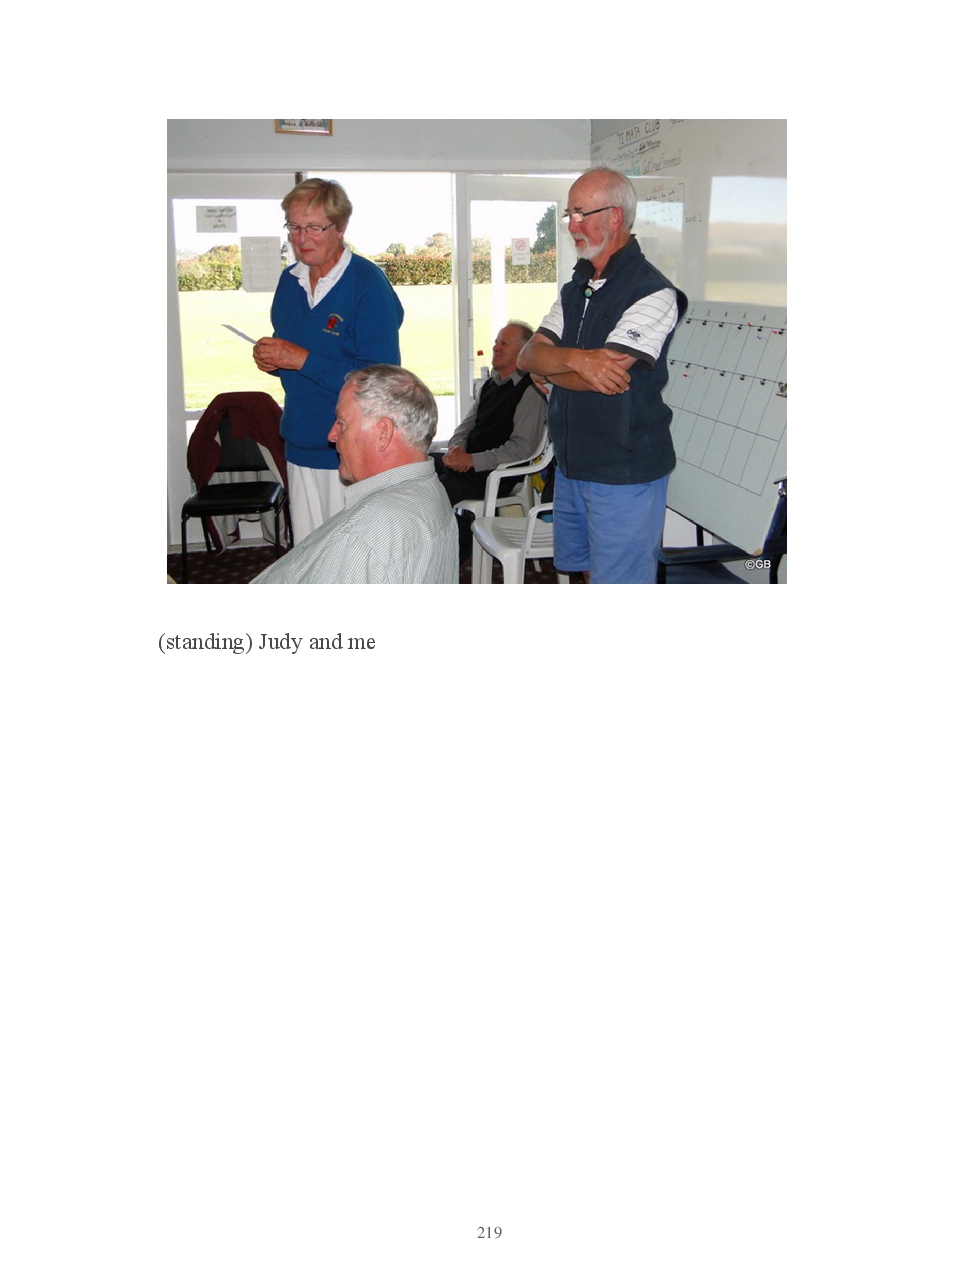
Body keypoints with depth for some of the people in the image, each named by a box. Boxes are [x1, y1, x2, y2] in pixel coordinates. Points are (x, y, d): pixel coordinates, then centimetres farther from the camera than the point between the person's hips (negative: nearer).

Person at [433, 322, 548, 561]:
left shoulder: (530, 391, -8)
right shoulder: (489, 386, 20)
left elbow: (521, 447, -15)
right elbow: (466, 426, 21)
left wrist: (471, 460, -19)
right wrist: (456, 449, -3)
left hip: (499, 473, -9)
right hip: (467, 463, 9)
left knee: (442, 487, -28)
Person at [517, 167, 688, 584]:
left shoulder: (652, 292, -15)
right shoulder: (576, 289, 12)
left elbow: (605, 378, -24)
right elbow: (527, 356, 2)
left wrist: (549, 368, -6)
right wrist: (576, 359, -20)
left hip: (625, 472, -8)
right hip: (572, 465, 8)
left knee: (618, 579, -1)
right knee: (585, 567, 19)